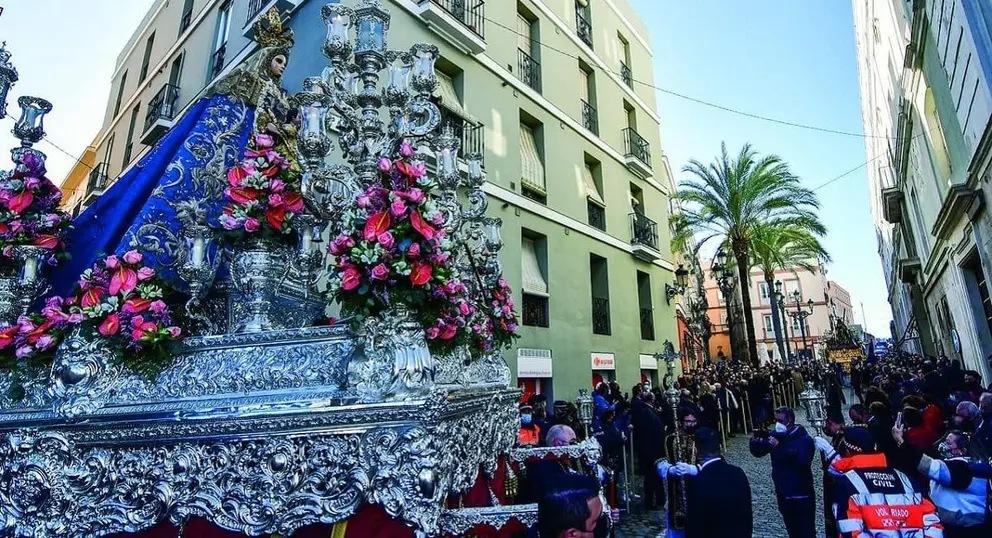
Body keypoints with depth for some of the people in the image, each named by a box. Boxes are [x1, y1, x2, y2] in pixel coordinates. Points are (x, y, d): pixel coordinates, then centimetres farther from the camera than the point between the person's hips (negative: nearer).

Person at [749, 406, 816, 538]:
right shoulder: (774, 435, 1)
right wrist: (755, 442, -21)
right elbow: (758, 452, 0)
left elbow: (802, 461, -29)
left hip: (802, 495, -5)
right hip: (783, 494, 5)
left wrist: (779, 446, -32)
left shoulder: (804, 439, -14)